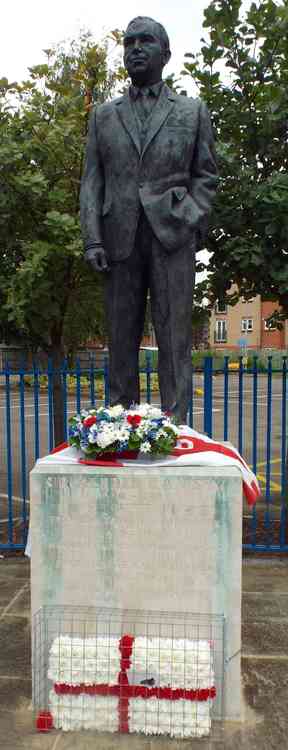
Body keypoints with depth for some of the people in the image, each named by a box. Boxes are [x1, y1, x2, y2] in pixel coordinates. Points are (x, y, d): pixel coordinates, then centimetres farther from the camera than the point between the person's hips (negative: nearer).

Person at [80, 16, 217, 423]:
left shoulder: (193, 110, 15)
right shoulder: (103, 115, 18)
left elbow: (205, 175, 13)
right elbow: (92, 180, 11)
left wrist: (191, 222, -3)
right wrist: (93, 238, -2)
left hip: (172, 236, -1)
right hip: (120, 237, 2)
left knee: (174, 339, -5)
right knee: (121, 339, 2)